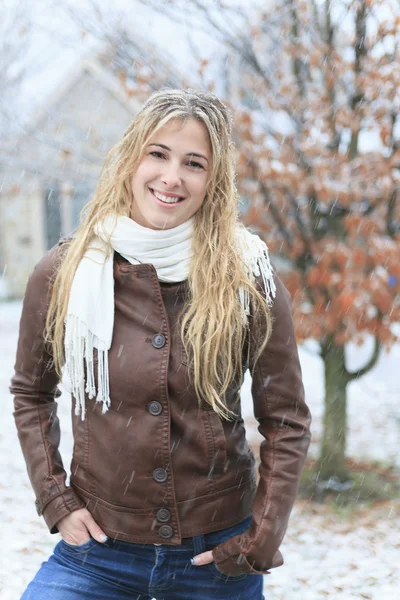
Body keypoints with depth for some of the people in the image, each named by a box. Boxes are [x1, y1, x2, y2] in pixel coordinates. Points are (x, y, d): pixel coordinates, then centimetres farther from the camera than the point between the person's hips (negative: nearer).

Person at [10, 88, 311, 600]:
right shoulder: (63, 274, -5)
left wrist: (262, 539, -6)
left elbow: (285, 422, -2)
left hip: (217, 553, 0)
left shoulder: (250, 280, -8)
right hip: (100, 545, 1)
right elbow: (31, 394, 9)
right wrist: (55, 500, 0)